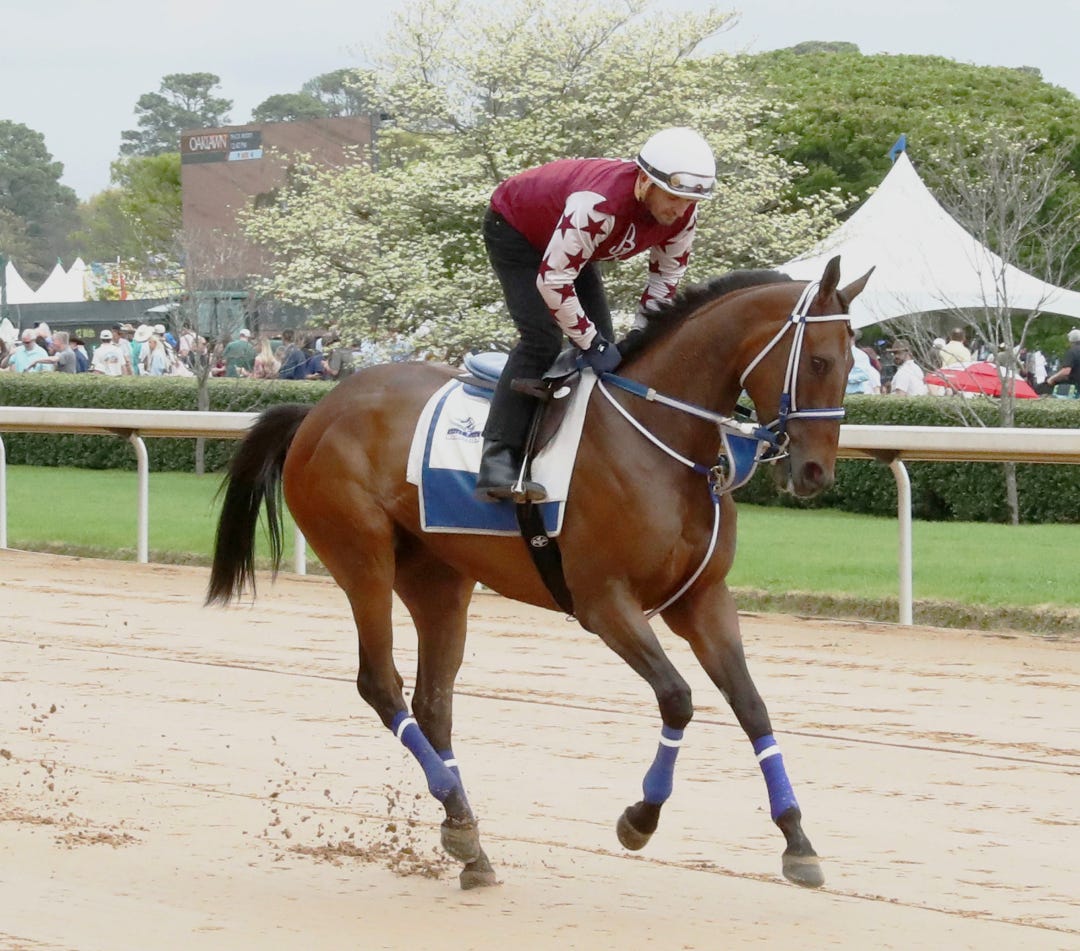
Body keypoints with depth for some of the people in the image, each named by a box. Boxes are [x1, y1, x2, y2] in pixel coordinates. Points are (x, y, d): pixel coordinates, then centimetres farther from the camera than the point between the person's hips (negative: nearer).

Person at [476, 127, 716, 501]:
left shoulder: (683, 216, -21)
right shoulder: (598, 204, -44)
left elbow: (668, 276, -3)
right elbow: (552, 279, -40)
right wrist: (591, 343, -31)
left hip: (565, 239, 8)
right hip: (513, 228, -8)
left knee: (603, 345, 2)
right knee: (541, 339, -23)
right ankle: (497, 463, -28)